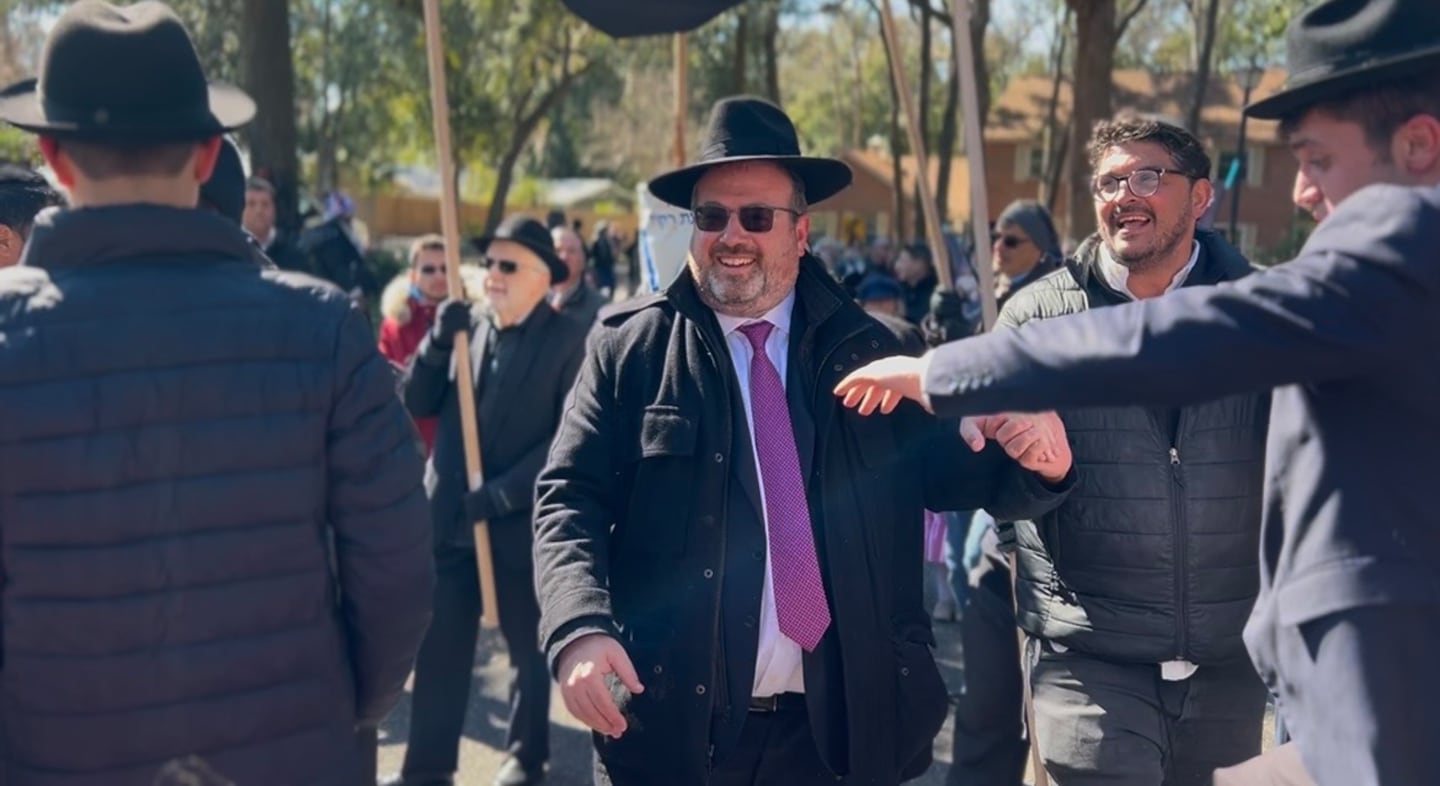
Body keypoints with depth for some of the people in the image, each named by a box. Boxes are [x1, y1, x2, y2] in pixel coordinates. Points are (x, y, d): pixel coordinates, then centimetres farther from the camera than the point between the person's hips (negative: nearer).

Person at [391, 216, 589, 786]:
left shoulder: (568, 340, -8)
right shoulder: (468, 325, 6)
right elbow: (417, 404, 2)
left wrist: (500, 494, -19)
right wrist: (440, 338, -14)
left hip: (521, 521, -4)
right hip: (450, 516, 4)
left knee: (528, 647, 14)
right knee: (438, 647, 7)